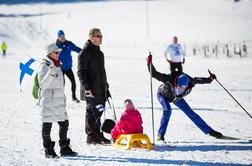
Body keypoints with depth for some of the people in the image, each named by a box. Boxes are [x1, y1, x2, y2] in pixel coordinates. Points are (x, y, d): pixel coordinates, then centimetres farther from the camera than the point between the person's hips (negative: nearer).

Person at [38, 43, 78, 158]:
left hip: (59, 100, 8)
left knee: (64, 123, 9)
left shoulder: (57, 65, 15)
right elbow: (43, 84, -19)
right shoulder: (44, 66, -10)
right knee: (47, 125, -3)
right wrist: (50, 73, -33)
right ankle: (48, 150, 4)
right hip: (47, 100, -8)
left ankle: (64, 148, 19)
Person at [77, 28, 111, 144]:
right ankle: (92, 136, -2)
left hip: (101, 89, 9)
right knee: (93, 112, -6)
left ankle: (97, 135, 18)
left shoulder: (99, 53, 18)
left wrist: (106, 87, 26)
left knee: (98, 111, 11)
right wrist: (86, 87, -22)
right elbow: (81, 71, -14)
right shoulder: (85, 52, -10)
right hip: (91, 90, -8)